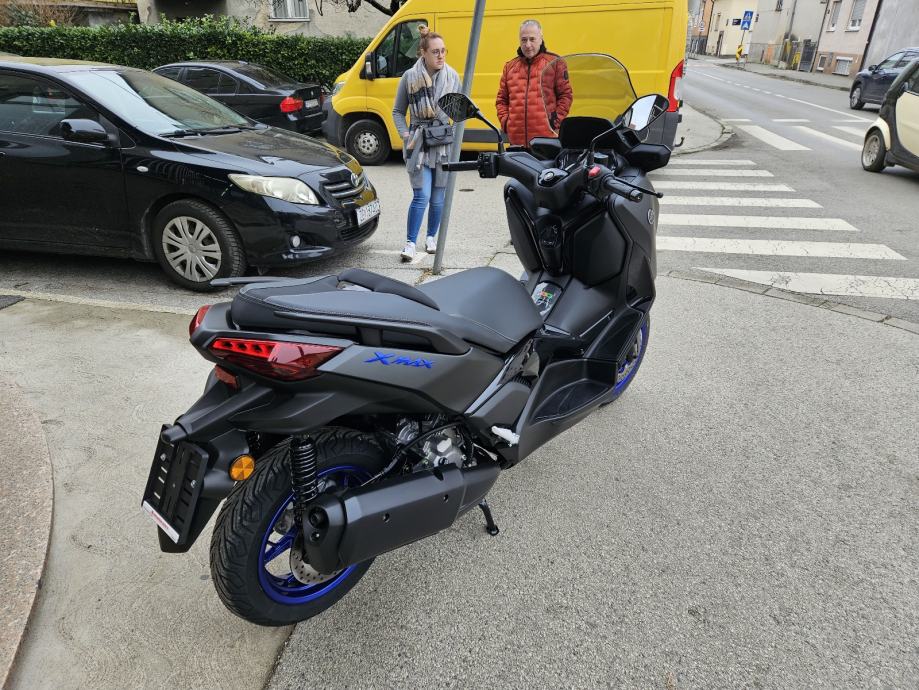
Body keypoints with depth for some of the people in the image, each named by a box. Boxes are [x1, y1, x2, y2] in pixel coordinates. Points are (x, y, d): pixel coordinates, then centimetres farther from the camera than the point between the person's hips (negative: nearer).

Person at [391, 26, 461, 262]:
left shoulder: (452, 76, 2)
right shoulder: (410, 77, -2)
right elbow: (398, 111, 7)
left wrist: (457, 133, -1)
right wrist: (405, 135, -6)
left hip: (444, 142, 2)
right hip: (418, 142, -2)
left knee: (438, 197, 8)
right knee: (422, 196, -9)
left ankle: (431, 237, 27)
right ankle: (410, 243, 0)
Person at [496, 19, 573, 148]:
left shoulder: (554, 63, 7)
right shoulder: (510, 67, 17)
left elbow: (565, 95, 4)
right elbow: (501, 99, 19)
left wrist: (555, 121, -6)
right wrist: (505, 121, 4)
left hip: (546, 138, -3)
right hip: (517, 139, 3)